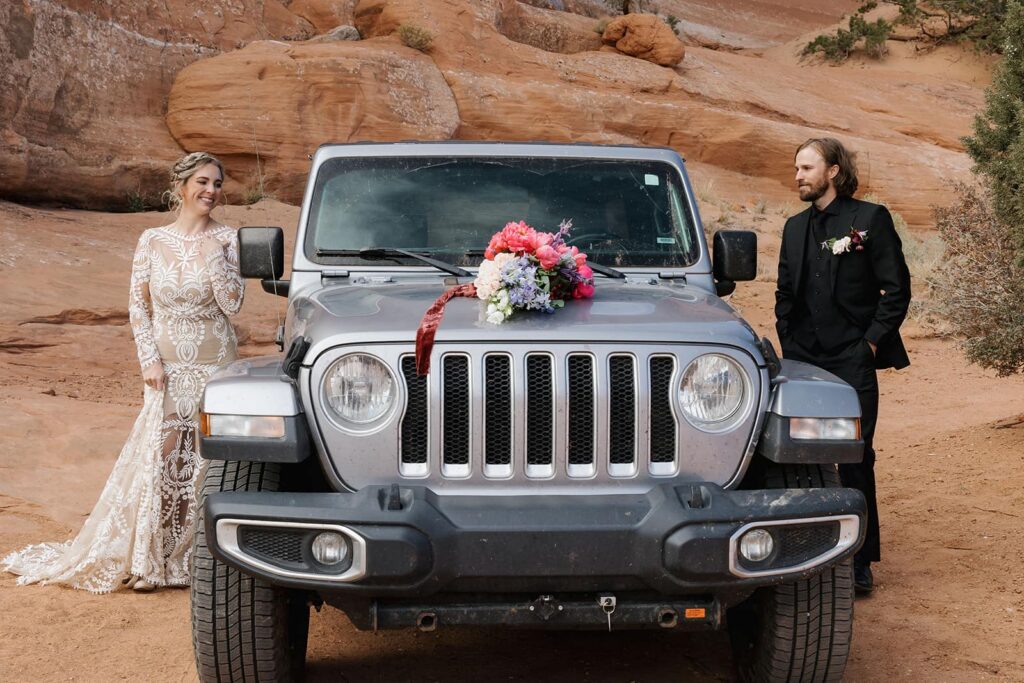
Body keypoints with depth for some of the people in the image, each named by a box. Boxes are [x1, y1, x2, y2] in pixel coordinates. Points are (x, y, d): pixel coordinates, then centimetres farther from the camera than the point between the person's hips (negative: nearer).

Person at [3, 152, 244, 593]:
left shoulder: (228, 240, -2)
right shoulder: (153, 241, 1)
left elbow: (232, 304, -9)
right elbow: (138, 306, 4)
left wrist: (214, 255, -17)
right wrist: (149, 361, -6)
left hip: (215, 367, 0)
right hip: (168, 368, 0)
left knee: (207, 459, 0)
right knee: (157, 457, -1)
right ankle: (145, 561, 10)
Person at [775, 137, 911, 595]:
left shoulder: (870, 219, -2)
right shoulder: (796, 227, 14)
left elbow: (897, 289, -4)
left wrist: (871, 341, -9)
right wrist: (788, 343, 9)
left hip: (852, 360, -5)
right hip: (804, 360, 5)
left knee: (855, 458, -4)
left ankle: (860, 563, 3)